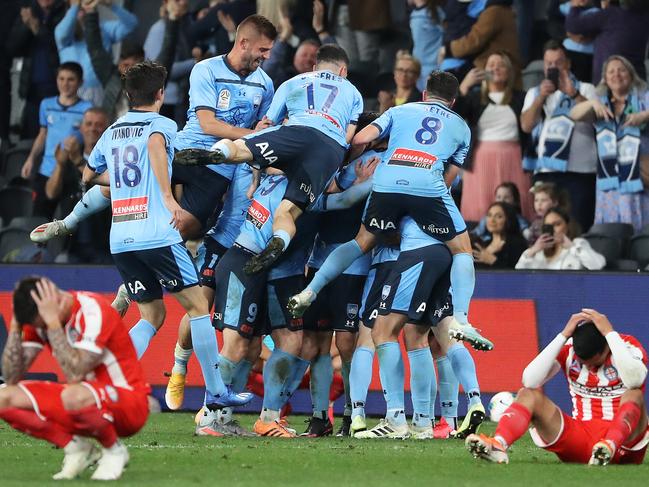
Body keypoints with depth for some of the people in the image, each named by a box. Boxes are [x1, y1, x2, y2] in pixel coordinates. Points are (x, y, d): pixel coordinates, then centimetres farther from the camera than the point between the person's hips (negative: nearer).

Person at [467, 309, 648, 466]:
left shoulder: (628, 345, -9)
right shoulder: (567, 349, -2)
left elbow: (634, 380, -32)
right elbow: (530, 381, -18)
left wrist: (610, 332, -27)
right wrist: (564, 335, -20)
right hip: (579, 438, 3)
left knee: (634, 394, -32)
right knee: (528, 394, -15)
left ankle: (610, 446, -59)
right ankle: (498, 445, -45)